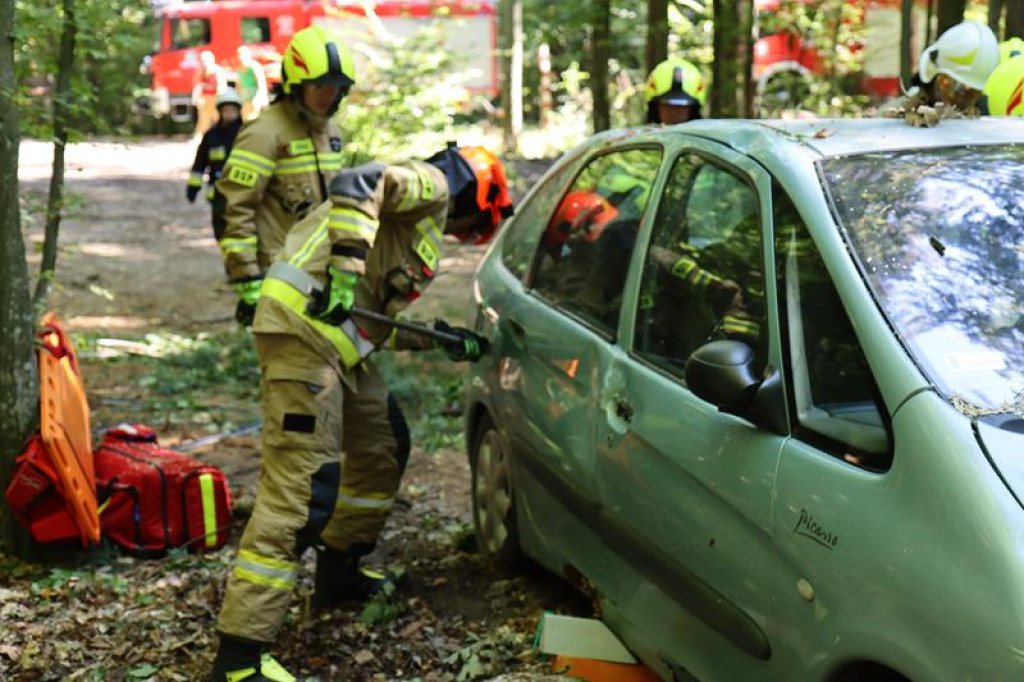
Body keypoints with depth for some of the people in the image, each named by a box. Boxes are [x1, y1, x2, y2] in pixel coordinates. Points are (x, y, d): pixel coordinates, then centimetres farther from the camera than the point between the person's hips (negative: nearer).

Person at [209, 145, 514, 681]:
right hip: (304, 324, -11)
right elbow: (357, 185, -19)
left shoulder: (422, 228, 29)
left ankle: (338, 574, 40)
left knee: (382, 448, 24)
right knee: (302, 489, -14)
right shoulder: (432, 185, 2)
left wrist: (448, 342, 27)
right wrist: (345, 270, -26)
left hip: (337, 336, 11)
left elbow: (383, 323, 27)